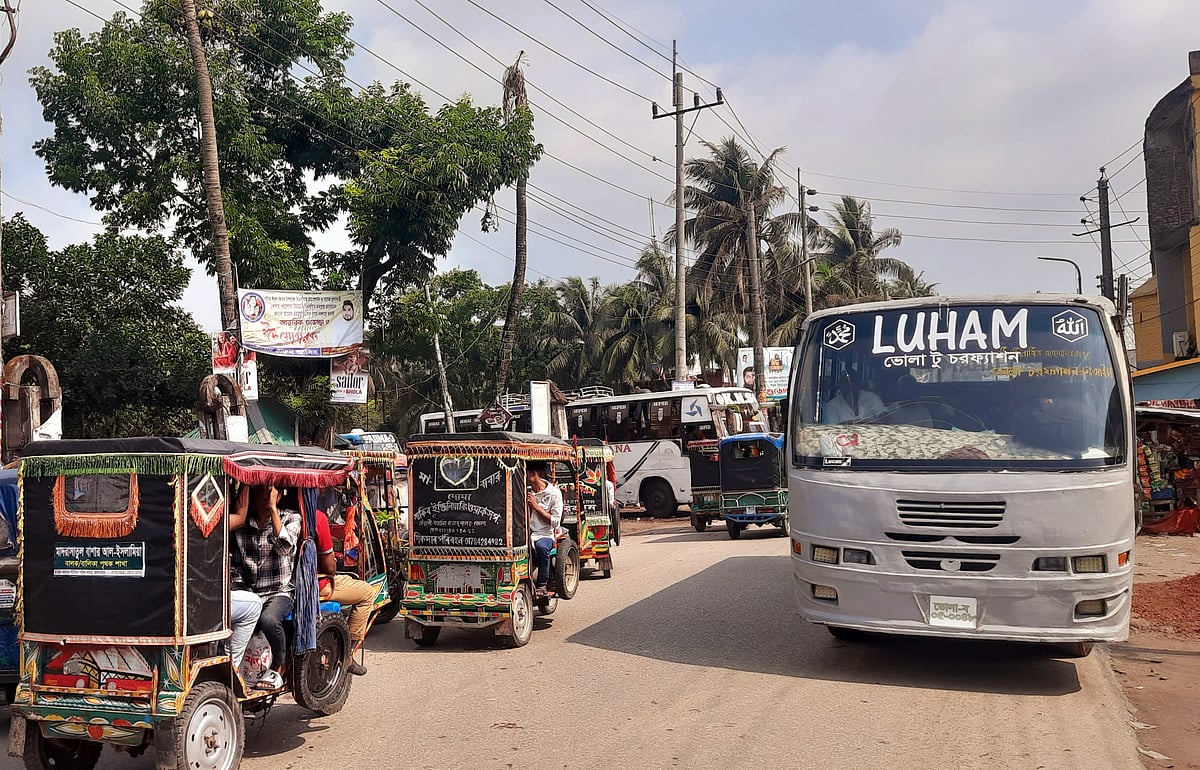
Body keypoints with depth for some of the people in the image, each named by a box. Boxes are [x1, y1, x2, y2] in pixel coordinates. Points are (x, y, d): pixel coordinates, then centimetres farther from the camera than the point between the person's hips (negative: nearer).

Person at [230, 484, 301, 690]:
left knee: (268, 619, -35)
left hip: (279, 592, -2)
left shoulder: (290, 518, 7)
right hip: (247, 592, 2)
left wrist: (273, 509, -11)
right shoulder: (243, 521, 13)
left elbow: (284, 547, -11)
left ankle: (278, 670, -10)